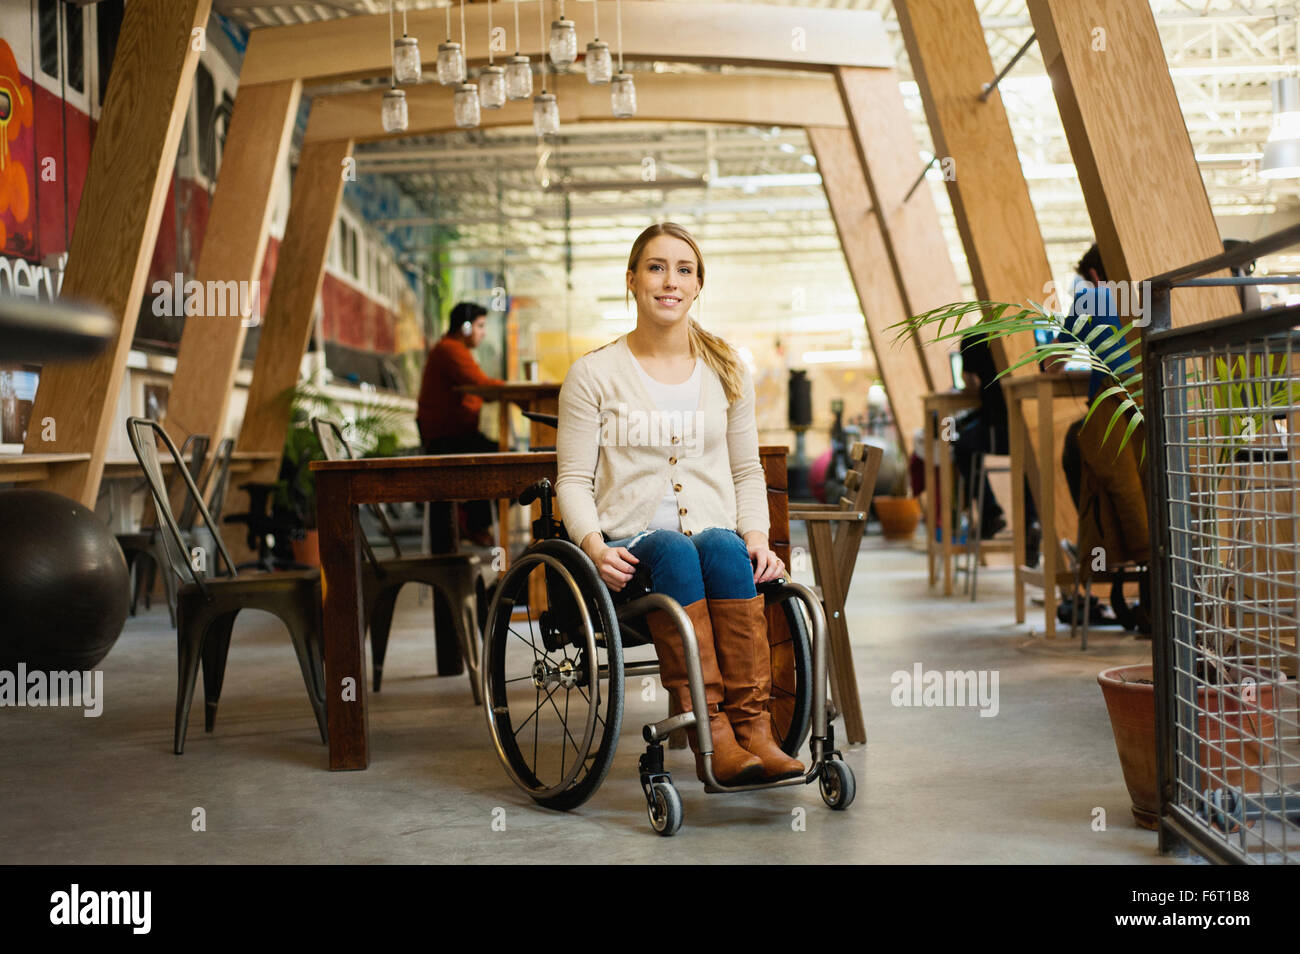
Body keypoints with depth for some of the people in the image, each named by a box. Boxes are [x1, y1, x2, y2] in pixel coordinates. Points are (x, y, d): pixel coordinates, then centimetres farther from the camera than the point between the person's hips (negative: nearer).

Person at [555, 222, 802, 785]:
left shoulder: (727, 372, 16)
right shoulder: (593, 373, 5)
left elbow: (746, 471, 18)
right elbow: (573, 480, 2)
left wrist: (756, 535, -1)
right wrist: (595, 546, -16)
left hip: (715, 534, 2)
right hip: (630, 544, -2)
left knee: (723, 547, -33)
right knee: (673, 549, -35)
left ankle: (751, 726, -38)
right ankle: (712, 738, -42)